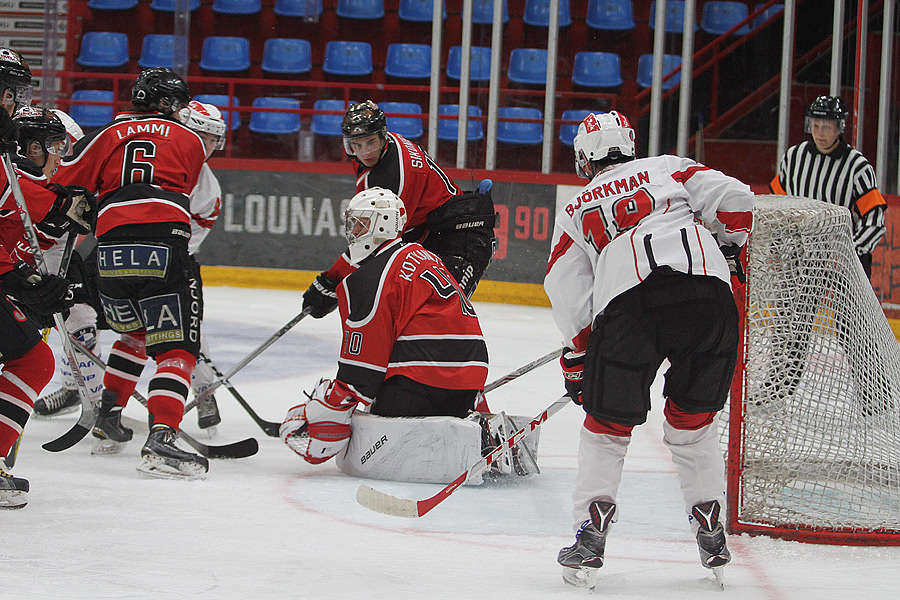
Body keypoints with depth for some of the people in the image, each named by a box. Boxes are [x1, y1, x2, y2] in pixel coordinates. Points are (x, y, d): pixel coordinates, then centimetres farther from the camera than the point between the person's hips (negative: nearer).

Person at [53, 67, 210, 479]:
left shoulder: (107, 135, 19)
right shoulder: (190, 143, 17)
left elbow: (65, 189, 14)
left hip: (110, 251, 4)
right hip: (163, 251, -4)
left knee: (135, 334, 30)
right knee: (176, 348, -2)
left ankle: (107, 420, 27)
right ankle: (160, 439, -20)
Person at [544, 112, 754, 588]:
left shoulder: (575, 210, 27)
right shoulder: (668, 169, 26)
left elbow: (568, 297, 20)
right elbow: (734, 200, 12)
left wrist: (578, 357, 29)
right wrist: (727, 249, 29)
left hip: (626, 303, -1)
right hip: (706, 289, 1)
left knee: (607, 425, 13)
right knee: (693, 419, 18)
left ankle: (590, 533, 3)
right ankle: (711, 535, 18)